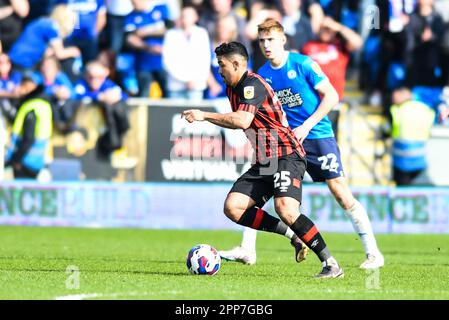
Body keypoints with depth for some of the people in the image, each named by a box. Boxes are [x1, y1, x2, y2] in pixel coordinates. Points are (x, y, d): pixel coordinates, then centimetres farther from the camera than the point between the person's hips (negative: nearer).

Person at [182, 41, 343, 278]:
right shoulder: (232, 88, 18)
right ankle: (294, 236, -1)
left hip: (286, 156, -10)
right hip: (264, 162, 10)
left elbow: (243, 120, -27)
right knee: (232, 207, -6)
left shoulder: (252, 84, -12)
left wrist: (204, 115, -22)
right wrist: (205, 119, 27)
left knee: (284, 208, -30)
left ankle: (331, 264, -21)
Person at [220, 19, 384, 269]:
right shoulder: (263, 75, 5)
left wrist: (307, 126, -16)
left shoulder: (303, 64, -11)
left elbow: (331, 97, -10)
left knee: (341, 192, -10)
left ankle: (373, 253, -2)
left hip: (318, 136, -5)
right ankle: (248, 249, 0)